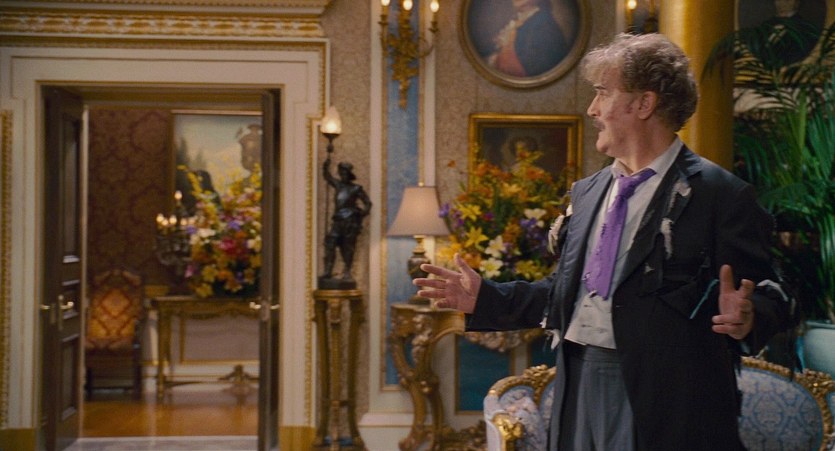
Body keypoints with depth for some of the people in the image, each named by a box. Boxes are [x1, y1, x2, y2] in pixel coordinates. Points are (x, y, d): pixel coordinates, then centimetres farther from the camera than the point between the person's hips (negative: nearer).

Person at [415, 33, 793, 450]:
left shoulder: (719, 195, -8)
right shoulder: (587, 191, 14)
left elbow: (769, 300, -9)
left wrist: (747, 317, -30)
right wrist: (483, 298, 15)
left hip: (662, 403, -6)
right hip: (580, 388, 6)